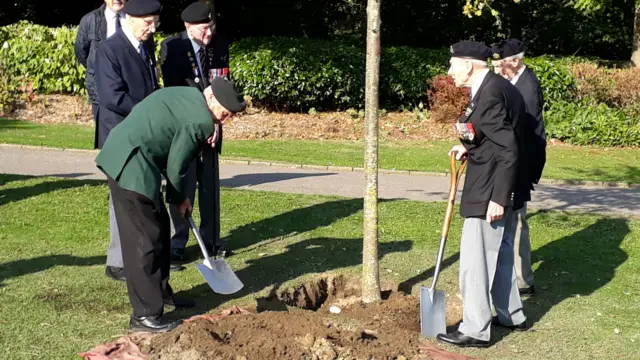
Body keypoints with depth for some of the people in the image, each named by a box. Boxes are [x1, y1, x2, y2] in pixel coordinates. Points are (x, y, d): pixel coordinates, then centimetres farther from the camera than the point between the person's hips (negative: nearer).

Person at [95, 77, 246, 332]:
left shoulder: (186, 96, 14)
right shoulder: (200, 120, -15)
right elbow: (174, 167, -9)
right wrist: (179, 199, 6)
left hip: (121, 156, 10)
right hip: (131, 167, -10)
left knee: (160, 228, 19)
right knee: (145, 239, -5)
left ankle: (160, 292, 32)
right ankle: (144, 315, 1)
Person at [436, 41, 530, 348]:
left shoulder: (490, 94, -22)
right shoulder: (496, 87, 9)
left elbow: (508, 150, -25)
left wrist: (498, 198, -24)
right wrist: (469, 149, 8)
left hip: (489, 192, -10)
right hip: (501, 188, 10)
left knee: (475, 259, -2)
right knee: (500, 253, 22)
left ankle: (475, 330, 7)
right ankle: (511, 314, 35)